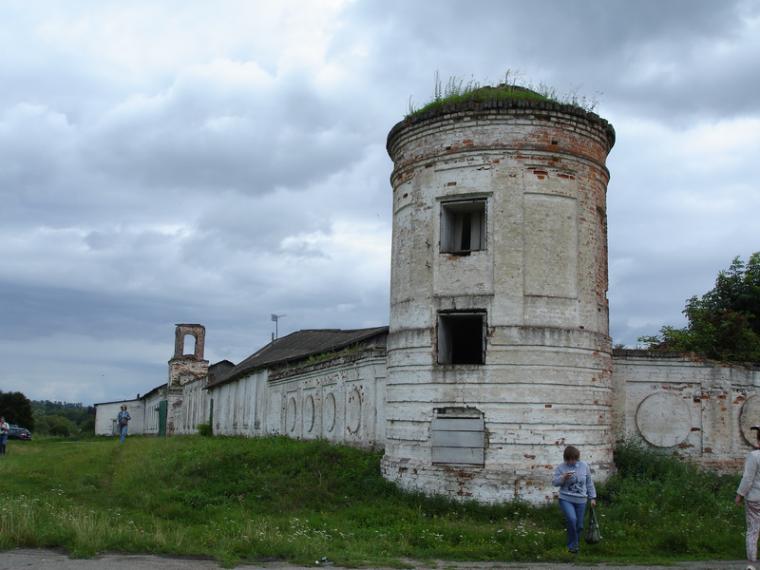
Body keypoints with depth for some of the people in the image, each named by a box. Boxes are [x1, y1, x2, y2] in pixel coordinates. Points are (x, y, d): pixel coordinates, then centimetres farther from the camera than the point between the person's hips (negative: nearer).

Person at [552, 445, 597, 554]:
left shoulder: (584, 466, 3)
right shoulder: (561, 467, -1)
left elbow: (589, 483, 10)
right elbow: (554, 482, -4)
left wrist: (592, 498, 9)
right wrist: (563, 477, -23)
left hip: (580, 501, 3)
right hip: (566, 499, -3)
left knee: (579, 525, 6)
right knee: (572, 519, -24)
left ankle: (575, 544, 29)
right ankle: (572, 545, -7)